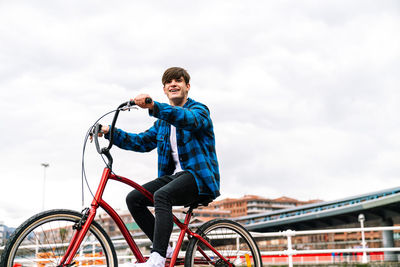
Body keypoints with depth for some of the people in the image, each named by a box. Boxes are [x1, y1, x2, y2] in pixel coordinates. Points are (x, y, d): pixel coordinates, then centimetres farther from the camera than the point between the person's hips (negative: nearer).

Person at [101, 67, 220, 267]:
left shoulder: (199, 110, -2)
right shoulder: (163, 121, 21)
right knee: (134, 198, -8)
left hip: (199, 176, -8)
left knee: (162, 195, -33)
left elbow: (187, 119, -27)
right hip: (174, 175, 8)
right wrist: (110, 132, 1)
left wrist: (153, 106, -44)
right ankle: (163, 248, -1)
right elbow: (143, 142, 15)